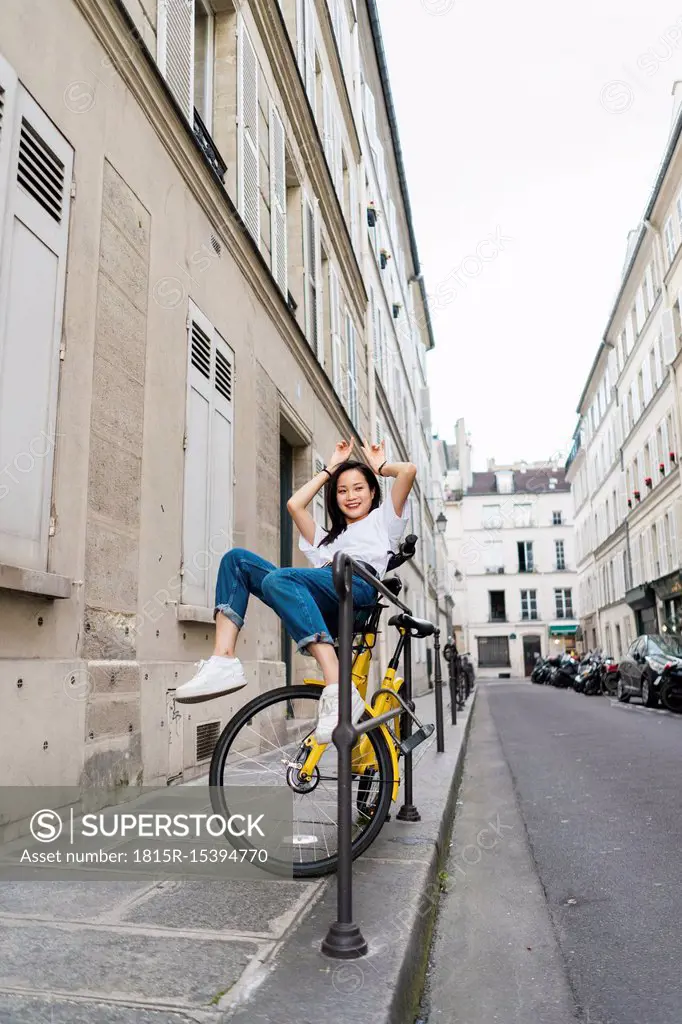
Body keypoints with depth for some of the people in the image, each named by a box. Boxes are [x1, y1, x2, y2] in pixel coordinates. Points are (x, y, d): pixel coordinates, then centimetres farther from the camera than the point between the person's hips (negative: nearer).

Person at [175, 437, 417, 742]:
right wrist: (330, 469, 39)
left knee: (277, 579, -33)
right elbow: (294, 504, 31)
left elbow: (408, 470, 16)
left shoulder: (383, 518, 30)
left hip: (358, 584, -6)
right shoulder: (327, 536, 42)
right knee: (237, 558, -5)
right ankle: (224, 661, -24)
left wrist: (379, 466, 35)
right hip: (321, 609, 6)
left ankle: (339, 691, -45)